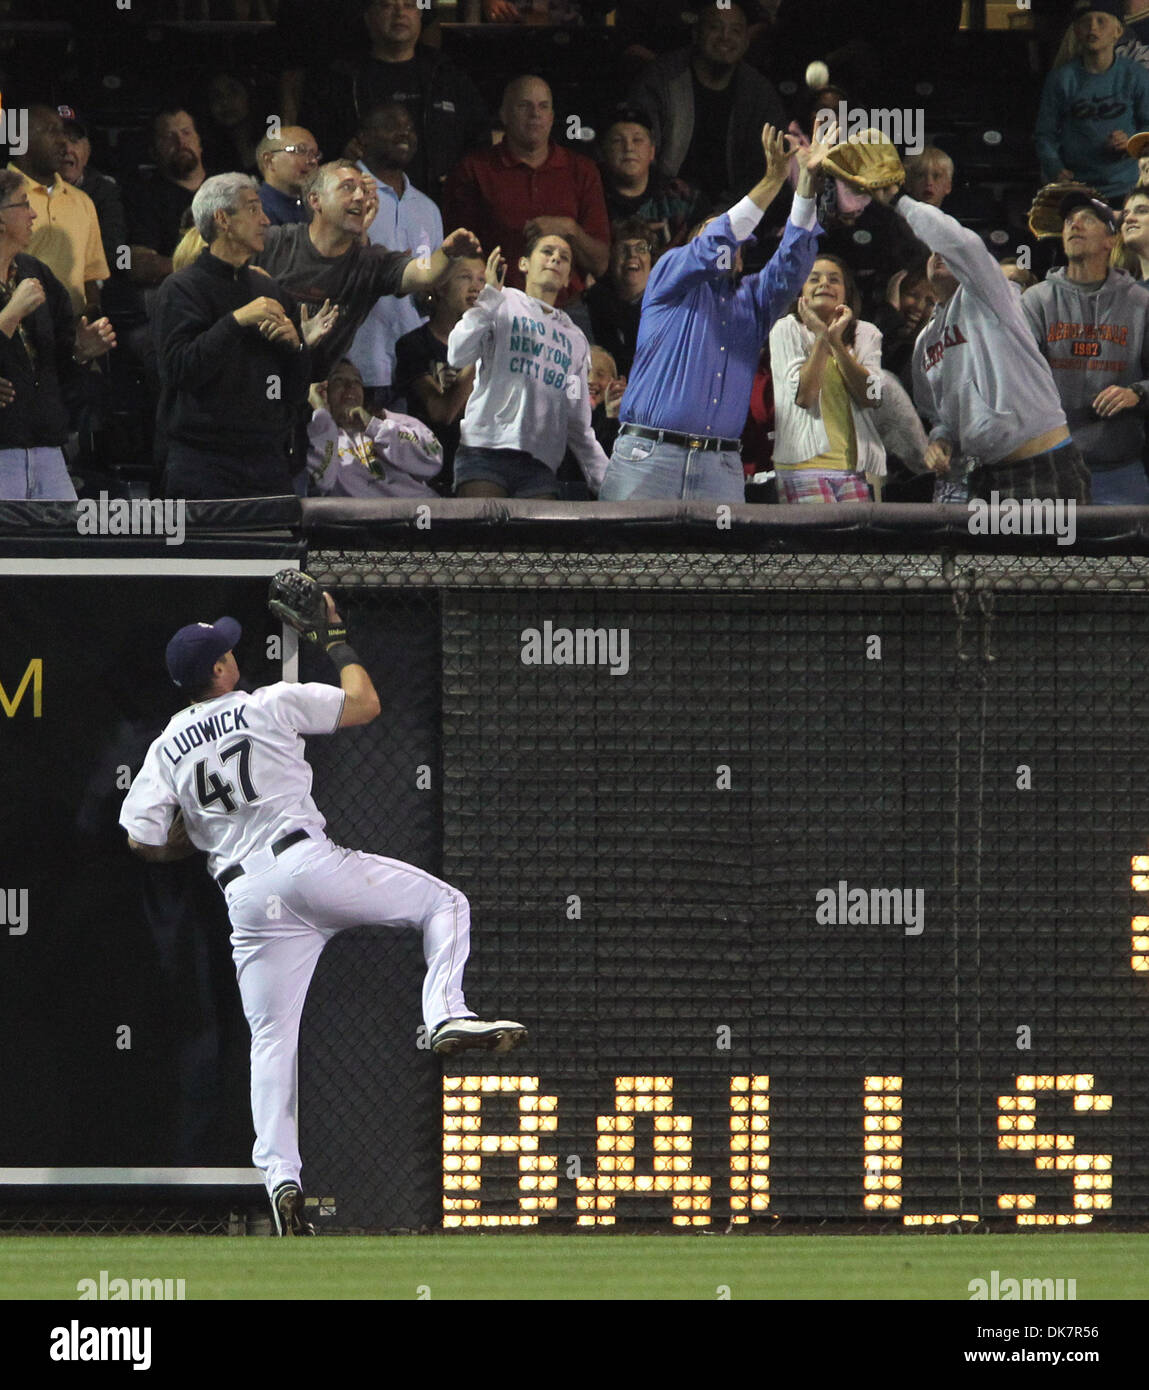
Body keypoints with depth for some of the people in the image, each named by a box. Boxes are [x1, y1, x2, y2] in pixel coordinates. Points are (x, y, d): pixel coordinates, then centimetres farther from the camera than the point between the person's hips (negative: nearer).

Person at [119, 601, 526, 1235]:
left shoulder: (166, 749, 13)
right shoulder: (272, 703, 3)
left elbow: (142, 841, 7)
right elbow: (365, 703, 9)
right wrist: (336, 640, 24)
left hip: (244, 893, 4)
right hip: (307, 861, -4)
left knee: (270, 1040, 5)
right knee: (443, 902, 8)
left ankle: (279, 1175, -8)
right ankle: (446, 1015, -16)